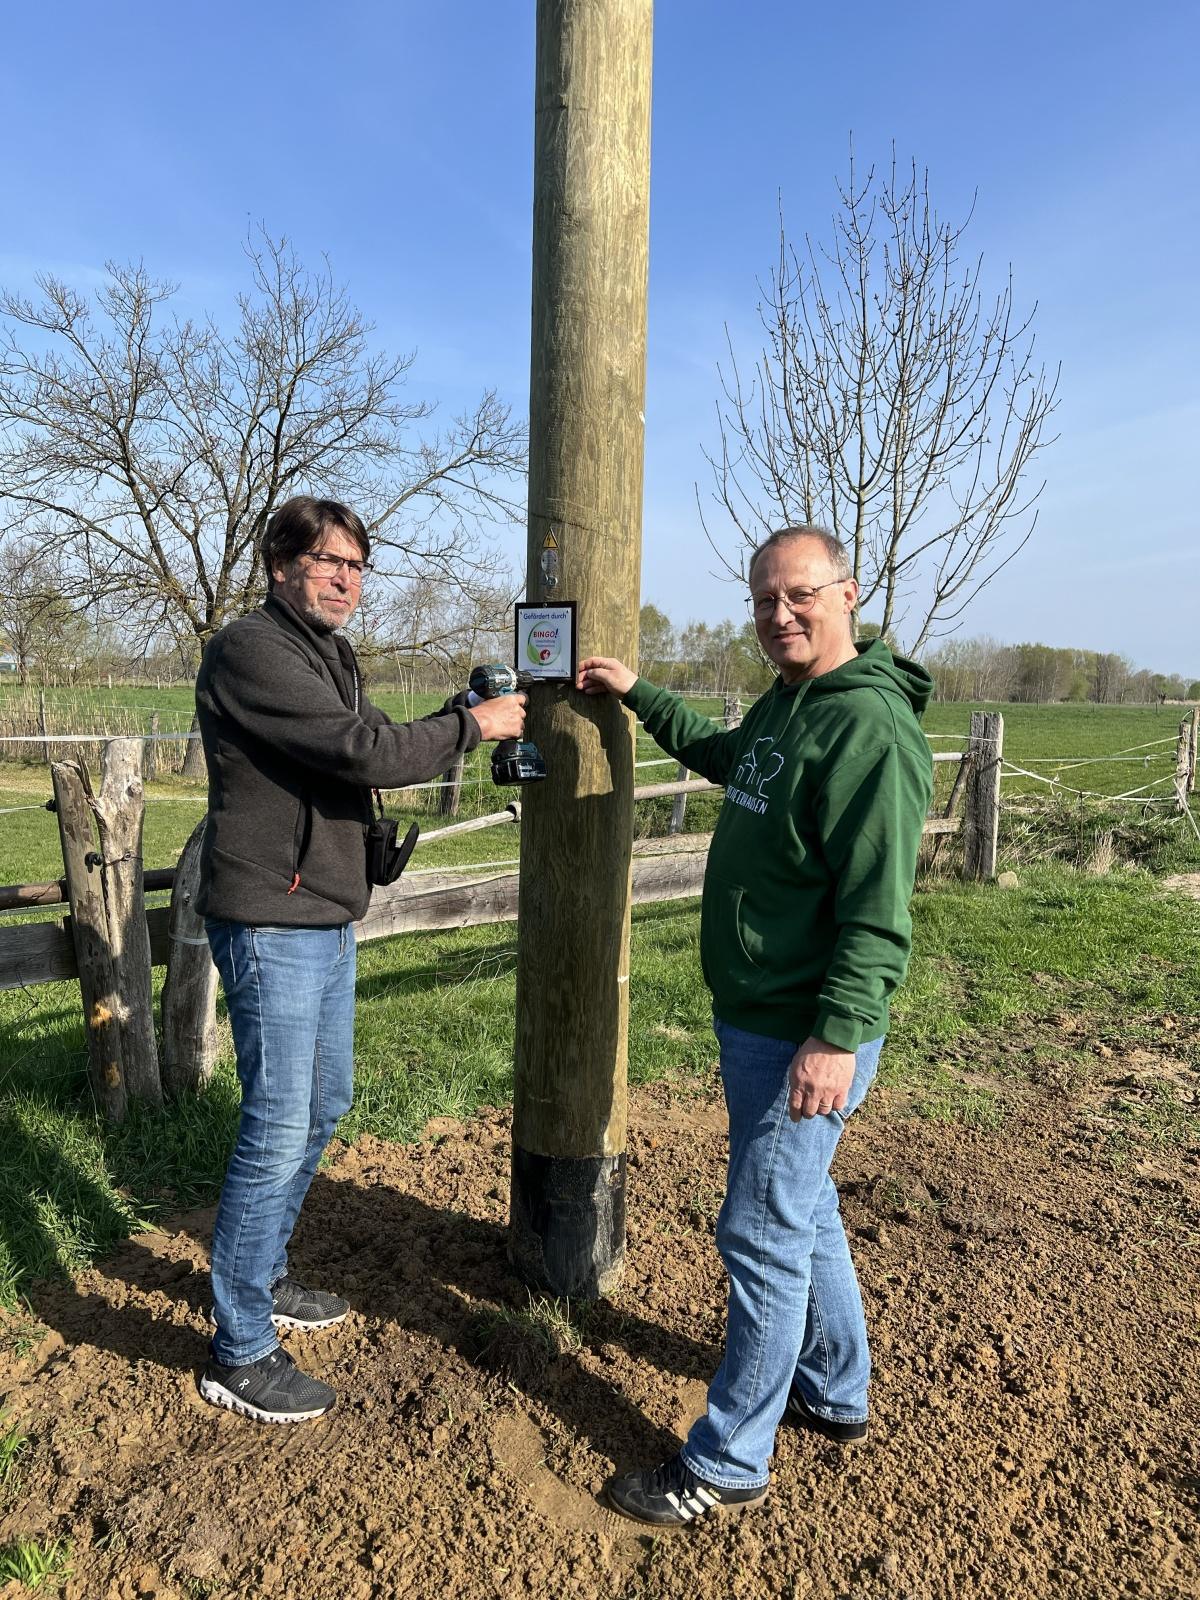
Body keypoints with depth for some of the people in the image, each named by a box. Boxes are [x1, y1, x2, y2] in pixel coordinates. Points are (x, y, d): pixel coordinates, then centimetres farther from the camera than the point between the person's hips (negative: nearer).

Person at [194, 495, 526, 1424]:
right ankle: (239, 1353, 13)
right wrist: (473, 726, -11)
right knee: (278, 1128, -4)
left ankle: (264, 1279, 37)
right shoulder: (251, 651, -15)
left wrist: (469, 718, 0)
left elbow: (383, 752, 15)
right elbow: (366, 755, -23)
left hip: (328, 920, 10)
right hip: (272, 923, -10)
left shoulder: (332, 658, 16)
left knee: (323, 1105, 18)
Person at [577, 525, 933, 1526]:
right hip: (753, 1018, 10)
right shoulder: (783, 705, 10)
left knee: (764, 1235, 2)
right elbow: (719, 753, 33)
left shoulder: (869, 726, -20)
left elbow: (879, 910, -24)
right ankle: (835, 1395, 43)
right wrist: (637, 694, 33)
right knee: (803, 1212, 22)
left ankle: (728, 1464, 21)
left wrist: (837, 1037, -27)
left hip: (805, 1035, -10)